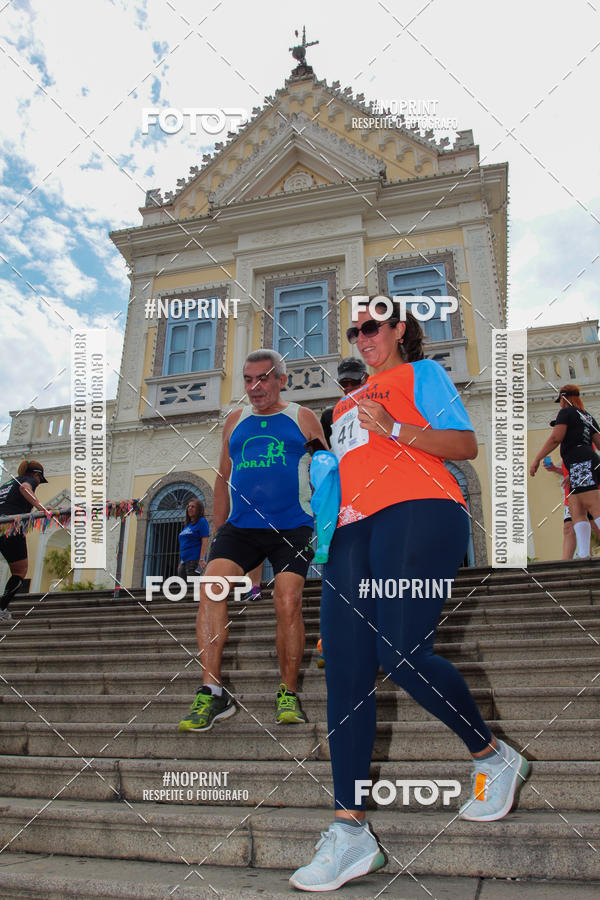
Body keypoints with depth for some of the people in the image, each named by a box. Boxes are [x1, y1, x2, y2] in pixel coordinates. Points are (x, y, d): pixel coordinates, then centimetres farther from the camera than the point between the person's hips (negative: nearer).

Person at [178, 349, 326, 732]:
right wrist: (218, 530, 17)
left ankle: (288, 693, 8)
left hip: (291, 527, -3)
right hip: (240, 527, 3)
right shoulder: (235, 421, 18)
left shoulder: (303, 419, 8)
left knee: (289, 604, -13)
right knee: (211, 585, -18)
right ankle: (213, 693, -13)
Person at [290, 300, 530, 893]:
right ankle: (350, 832, 2)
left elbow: (466, 445, 3)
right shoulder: (347, 402, 33)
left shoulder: (420, 373, 14)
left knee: (401, 655, -17)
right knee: (344, 672, -4)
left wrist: (393, 429, -7)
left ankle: (495, 759, 11)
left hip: (417, 510, -6)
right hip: (353, 529, 7)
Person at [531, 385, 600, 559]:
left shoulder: (566, 412, 3)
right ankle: (584, 555, -6)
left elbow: (555, 438, -8)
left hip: (579, 462, -8)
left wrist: (537, 459, -7)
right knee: (576, 511, 3)